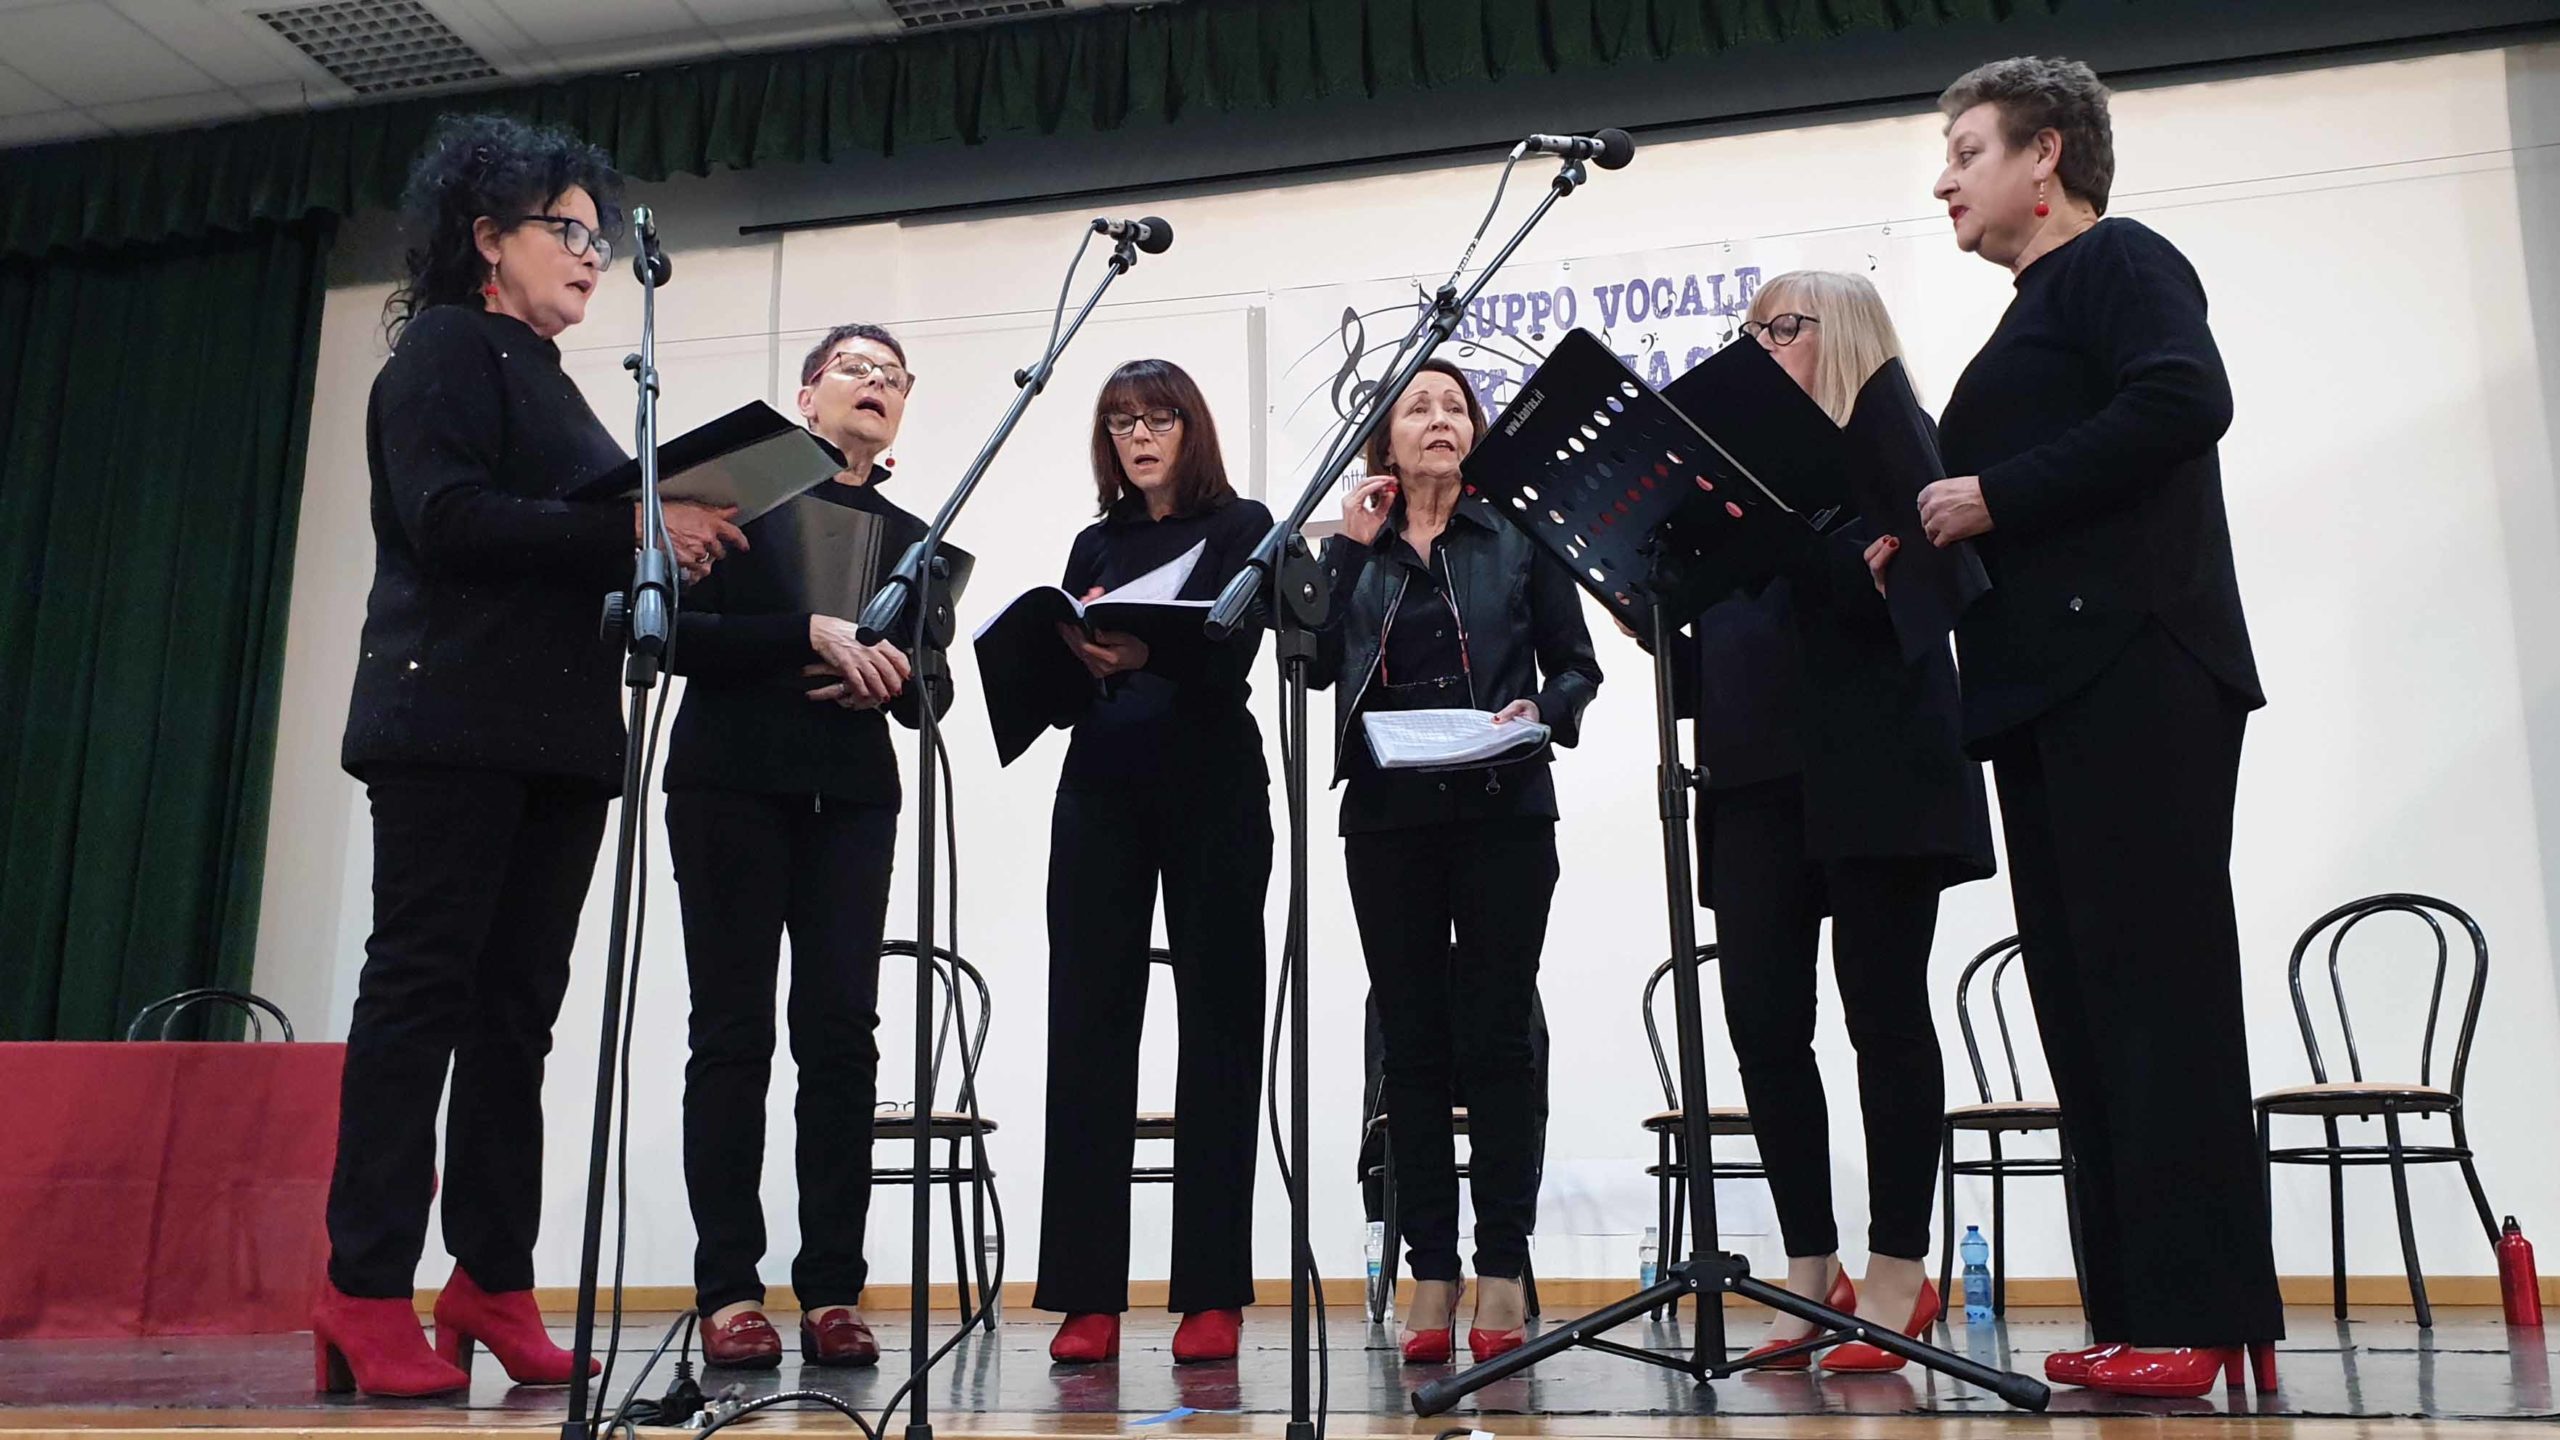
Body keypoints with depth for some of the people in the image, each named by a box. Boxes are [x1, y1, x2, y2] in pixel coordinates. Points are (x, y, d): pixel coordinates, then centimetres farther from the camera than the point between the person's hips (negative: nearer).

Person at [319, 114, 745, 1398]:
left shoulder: (546, 378, 25)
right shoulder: (444, 347, 1)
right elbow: (446, 519, -15)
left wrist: (672, 543, 4)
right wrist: (631, 530, -18)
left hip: (558, 726, 8)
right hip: (454, 716, -8)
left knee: (519, 1005, 4)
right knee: (422, 987, -7)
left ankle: (493, 1283, 9)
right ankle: (366, 1293, -2)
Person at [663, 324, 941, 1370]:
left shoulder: (909, 537, 17)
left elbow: (926, 694, 14)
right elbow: (683, 633, -4)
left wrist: (889, 677, -9)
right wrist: (813, 635, -16)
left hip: (849, 798, 3)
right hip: (732, 783, -3)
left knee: (842, 1036, -3)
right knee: (733, 1034, -2)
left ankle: (833, 1290, 1)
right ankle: (729, 1291, 1)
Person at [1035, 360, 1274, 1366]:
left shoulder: (1241, 526, 6)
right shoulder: (1096, 545, 19)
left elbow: (1229, 658, -10)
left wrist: (1145, 654, -29)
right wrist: (1066, 652, -12)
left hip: (1211, 792, -3)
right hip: (1101, 793, 4)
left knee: (1217, 1027, -2)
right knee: (1087, 1027, -3)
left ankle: (1211, 1294, 2)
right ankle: (1088, 1295, 1)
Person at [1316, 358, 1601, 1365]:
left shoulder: (1519, 536, 10)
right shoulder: (1353, 548, 14)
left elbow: (1575, 665, 9)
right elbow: (1316, 660, 0)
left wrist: (1542, 714, -10)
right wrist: (1351, 550, -2)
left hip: (1502, 811, -1)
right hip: (1388, 817, 2)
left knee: (1496, 1037, -3)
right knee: (1413, 1043, 2)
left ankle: (1502, 1268, 4)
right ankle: (1432, 1272, 8)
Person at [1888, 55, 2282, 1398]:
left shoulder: (2117, 259, 3)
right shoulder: (2031, 320, 28)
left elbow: (2184, 401, -17)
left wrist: (1994, 497, -14)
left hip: (2135, 671, -9)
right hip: (2049, 695, 9)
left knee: (2157, 982, -11)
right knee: (2083, 996, 4)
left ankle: (2202, 1315, -8)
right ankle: (2134, 1314, 7)